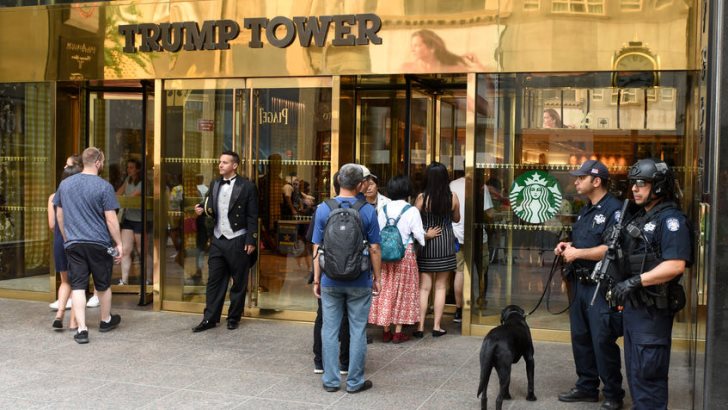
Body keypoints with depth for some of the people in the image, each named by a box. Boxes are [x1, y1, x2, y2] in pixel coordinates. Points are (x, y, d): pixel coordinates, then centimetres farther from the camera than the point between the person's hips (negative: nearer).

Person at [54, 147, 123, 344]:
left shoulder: (65, 184, 5)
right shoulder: (104, 186, -10)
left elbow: (59, 215, 14)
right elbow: (111, 219, -11)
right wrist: (119, 244, -4)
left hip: (73, 244, 3)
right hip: (99, 244, -3)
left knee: (77, 286, 4)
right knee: (103, 285, 15)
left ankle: (81, 329, -3)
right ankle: (106, 320, 33)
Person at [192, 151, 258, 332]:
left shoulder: (246, 186, -7)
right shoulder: (214, 184, 10)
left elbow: (252, 216, -7)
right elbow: (212, 210, 15)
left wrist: (251, 241, -11)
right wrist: (203, 209, -7)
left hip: (237, 241, -5)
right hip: (218, 240, 5)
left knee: (238, 282, 6)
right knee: (214, 281, 6)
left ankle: (234, 318, 18)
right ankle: (210, 318, 12)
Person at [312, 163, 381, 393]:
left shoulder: (323, 209, -4)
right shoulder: (368, 211, -8)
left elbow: (317, 248, 0)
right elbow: (374, 249, -5)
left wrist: (316, 279, 8)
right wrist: (377, 277, 7)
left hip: (331, 281, 1)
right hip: (359, 283, -1)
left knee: (330, 330, 10)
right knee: (358, 331, 8)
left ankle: (331, 380, 15)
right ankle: (355, 381, 14)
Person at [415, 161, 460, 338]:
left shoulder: (422, 197, -11)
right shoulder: (452, 197, -6)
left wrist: (425, 235, 0)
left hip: (427, 245, -1)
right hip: (445, 244, 1)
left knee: (424, 287, 5)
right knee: (441, 287, 9)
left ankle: (420, 327, 6)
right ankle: (437, 326, 11)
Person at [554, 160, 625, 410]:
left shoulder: (614, 210, -14)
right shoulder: (585, 211, 16)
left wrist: (577, 253, -16)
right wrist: (566, 246, 6)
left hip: (601, 286, -9)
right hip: (581, 283, 9)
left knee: (603, 342, -4)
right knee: (581, 338, 14)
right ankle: (587, 387, 26)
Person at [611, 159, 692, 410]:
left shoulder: (671, 219, -13)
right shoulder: (640, 217, 15)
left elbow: (676, 265, -24)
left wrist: (635, 281, -26)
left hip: (653, 309, -9)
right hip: (632, 305, 9)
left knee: (648, 371, -4)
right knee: (634, 368, 17)